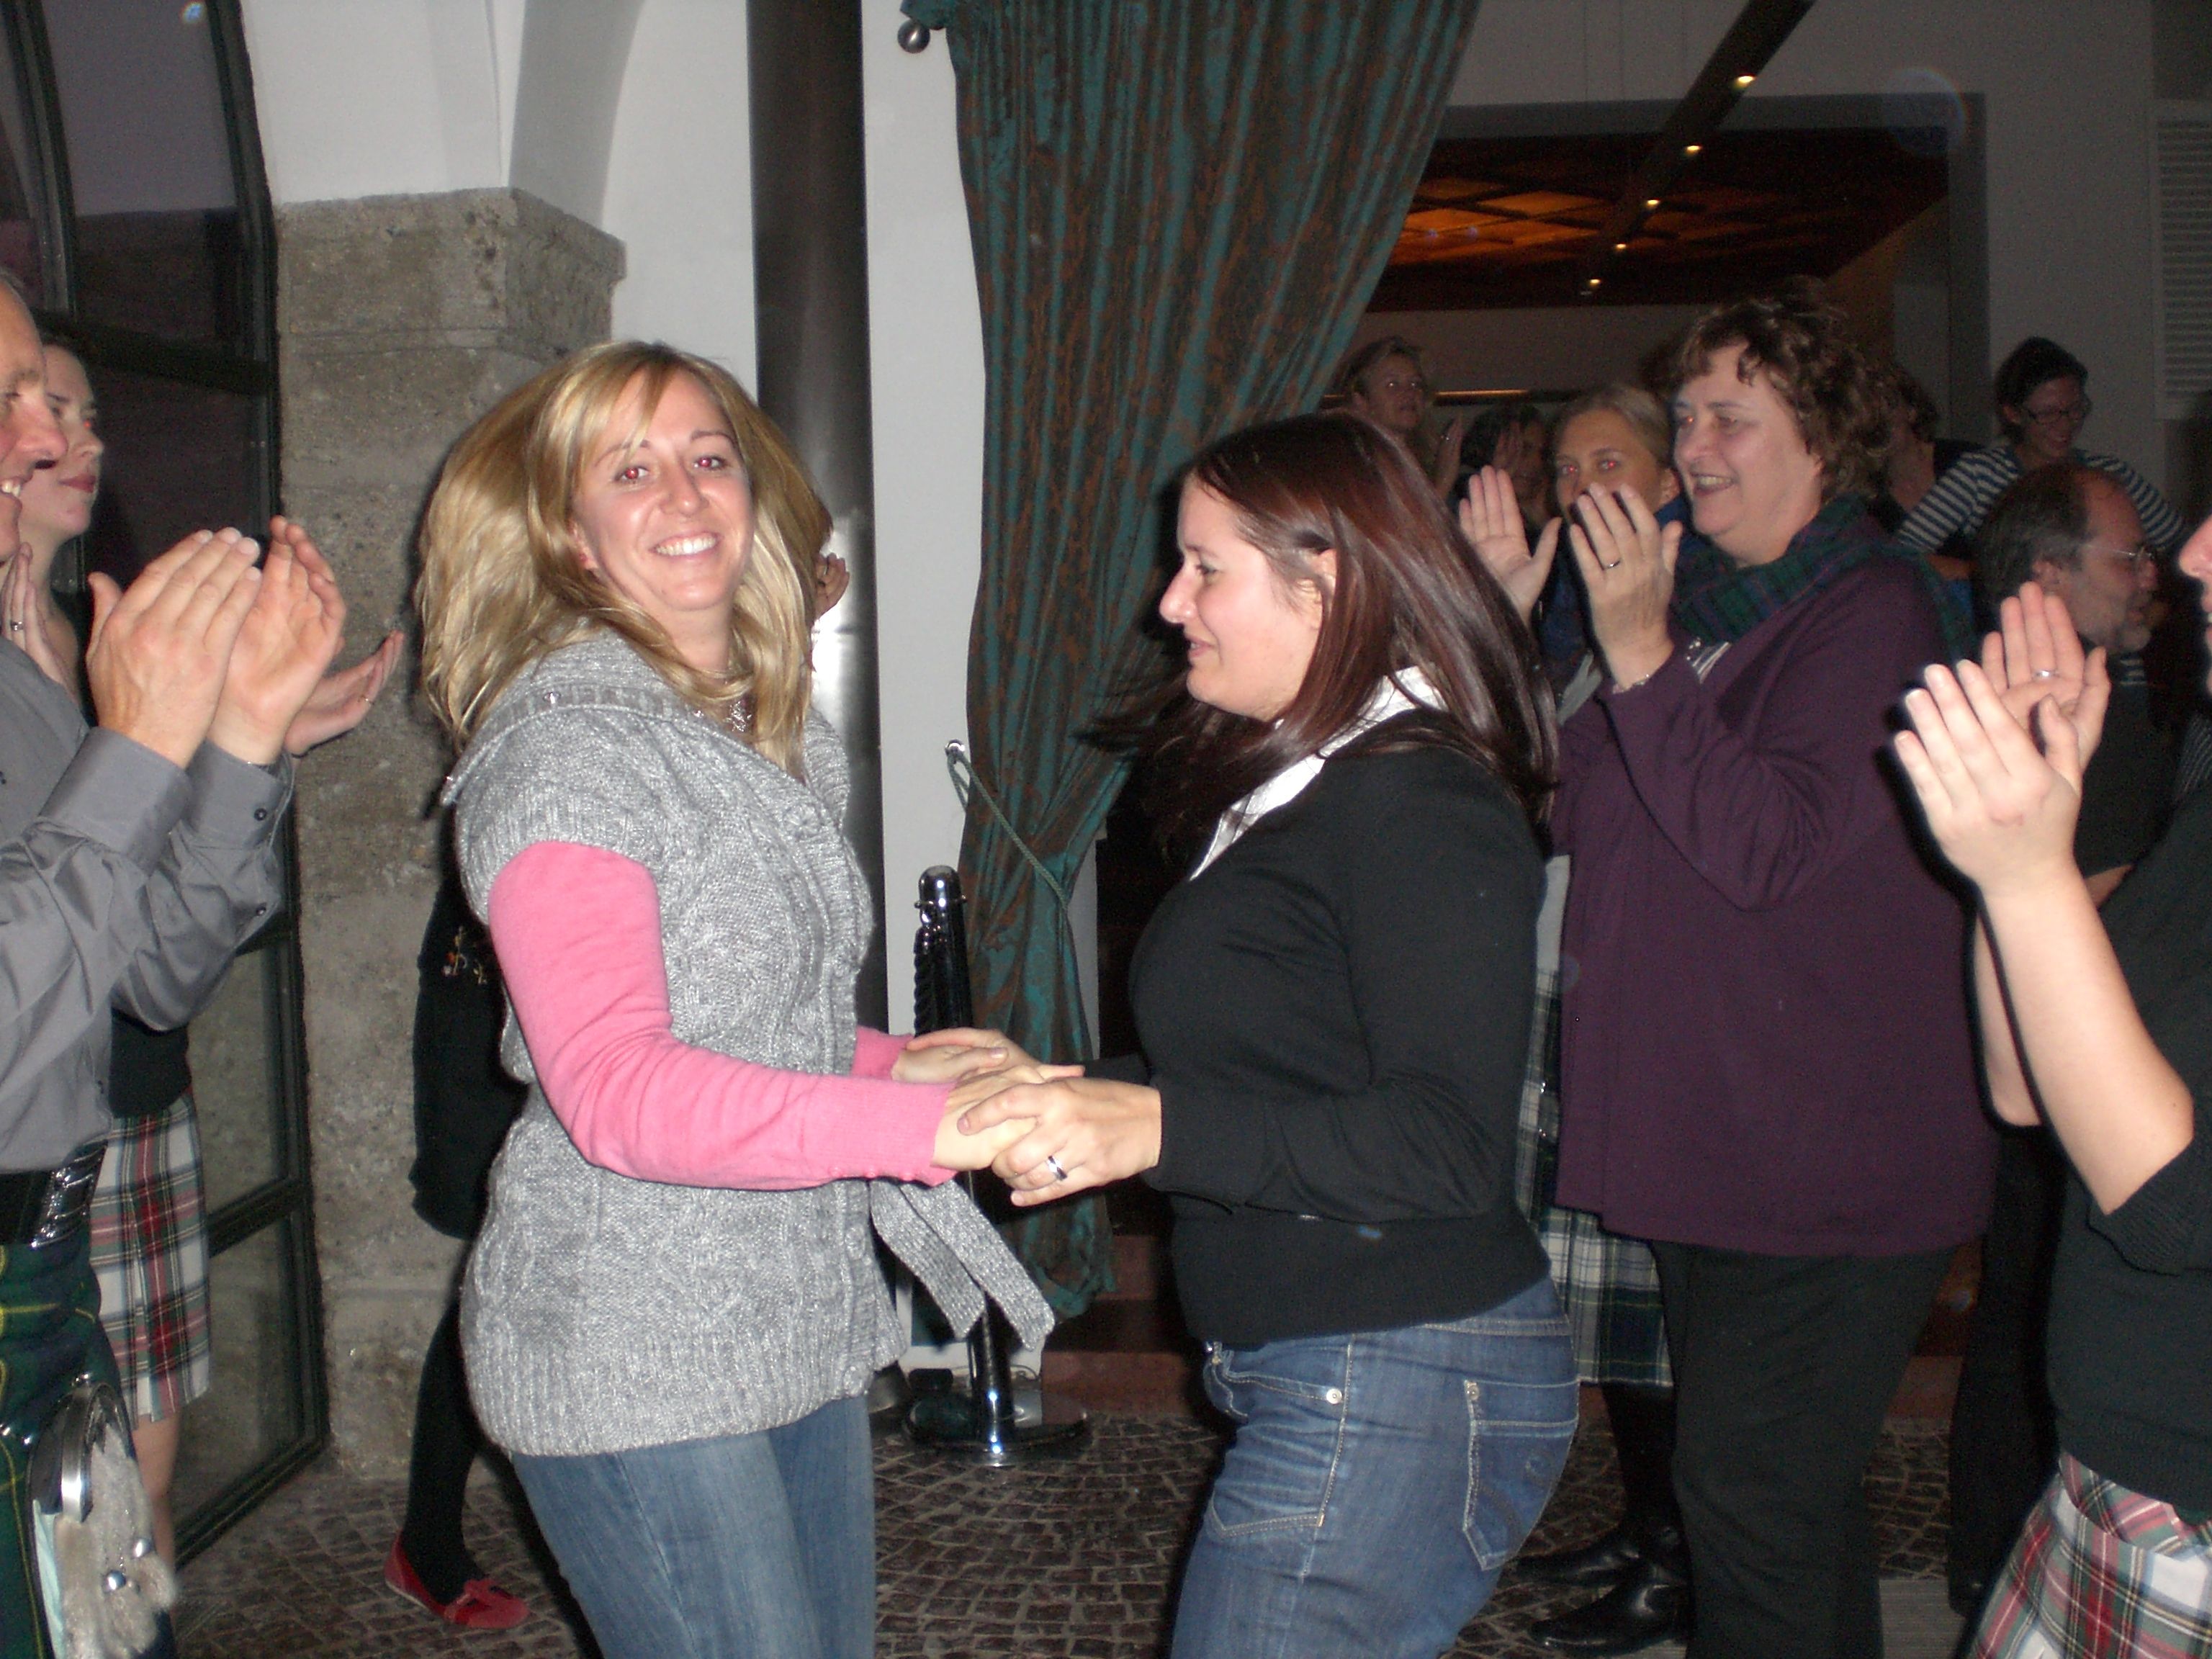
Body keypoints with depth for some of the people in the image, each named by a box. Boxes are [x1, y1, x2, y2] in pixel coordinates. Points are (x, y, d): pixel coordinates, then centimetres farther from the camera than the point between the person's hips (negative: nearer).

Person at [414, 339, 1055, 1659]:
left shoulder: (786, 739, 11)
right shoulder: (563, 744, -15)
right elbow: (614, 1090, -27)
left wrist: (897, 1063, 2)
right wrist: (926, 1129, -33)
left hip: (804, 1321, 8)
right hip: (635, 1356, -8)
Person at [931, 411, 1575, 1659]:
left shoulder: (1422, 806, -17)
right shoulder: (1301, 785, 14)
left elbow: (1448, 1146, -23)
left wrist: (1154, 1126, -31)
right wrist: (1056, 1089, 11)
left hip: (1399, 1391, -10)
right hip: (1315, 1378, 10)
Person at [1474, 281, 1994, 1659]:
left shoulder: (1872, 614, -13)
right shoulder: (1700, 596, 13)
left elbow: (1766, 845, -24)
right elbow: (1584, 819, 15)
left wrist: (1640, 655, -26)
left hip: (1825, 1157, -9)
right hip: (1707, 1134, 9)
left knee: (1751, 1494, -4)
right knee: (1786, 1488, 21)